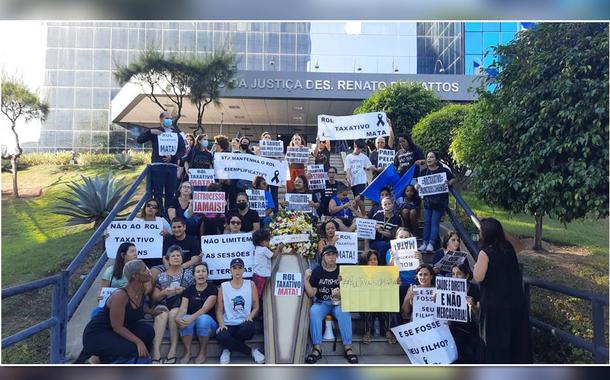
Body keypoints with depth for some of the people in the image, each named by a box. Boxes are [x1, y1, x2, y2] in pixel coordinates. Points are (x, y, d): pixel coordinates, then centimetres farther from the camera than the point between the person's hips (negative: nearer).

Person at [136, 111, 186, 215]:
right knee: (158, 193, -2)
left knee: (170, 194, 5)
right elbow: (139, 140, 2)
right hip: (158, 166, -2)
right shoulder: (155, 132, 10)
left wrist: (173, 157, -8)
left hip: (172, 166, 2)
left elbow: (182, 149, 8)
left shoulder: (177, 133, 14)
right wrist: (150, 132, -12)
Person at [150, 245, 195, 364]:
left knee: (173, 313, -34)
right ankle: (156, 352, -39)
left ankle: (173, 350, -29)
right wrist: (164, 292, -10)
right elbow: (154, 298, 10)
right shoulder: (161, 276, 12)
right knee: (162, 314, -33)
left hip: (180, 306, -1)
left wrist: (183, 291, -12)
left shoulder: (188, 273, 9)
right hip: (163, 305, 1)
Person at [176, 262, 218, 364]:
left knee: (203, 318, -36)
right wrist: (178, 318, -34)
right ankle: (187, 352, -15)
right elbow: (183, 308, -10)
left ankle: (202, 352, -15)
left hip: (209, 323, -2)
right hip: (191, 326, 2)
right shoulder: (188, 290, 4)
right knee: (184, 319, -31)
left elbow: (205, 308, -20)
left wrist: (192, 317, -39)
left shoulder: (212, 289, -6)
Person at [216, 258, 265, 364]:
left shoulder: (251, 285, 9)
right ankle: (251, 351, -10)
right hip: (228, 325, 0)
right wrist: (221, 324, -14)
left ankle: (229, 348, -3)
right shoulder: (223, 287, 8)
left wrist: (250, 317, -13)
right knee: (221, 336, -35)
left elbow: (256, 307, 7)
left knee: (248, 328, -37)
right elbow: (219, 310, 4)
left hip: (244, 324, 0)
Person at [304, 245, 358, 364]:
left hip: (339, 302, 0)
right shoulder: (317, 271, 1)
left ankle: (348, 348, -25)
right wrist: (306, 279, -16)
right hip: (321, 302, 1)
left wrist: (340, 294, -24)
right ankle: (317, 348, -27)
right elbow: (311, 293, -3)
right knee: (313, 311, -32)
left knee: (344, 312, -33)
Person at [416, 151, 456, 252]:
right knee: (427, 223, 5)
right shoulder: (423, 172, 7)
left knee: (435, 223, -5)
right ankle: (424, 243, 8)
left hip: (439, 201, -4)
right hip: (427, 200, 4)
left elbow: (453, 179, 6)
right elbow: (418, 185, 10)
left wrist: (449, 183, -15)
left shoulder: (444, 170, -3)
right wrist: (417, 187, -13)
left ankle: (431, 244, -4)